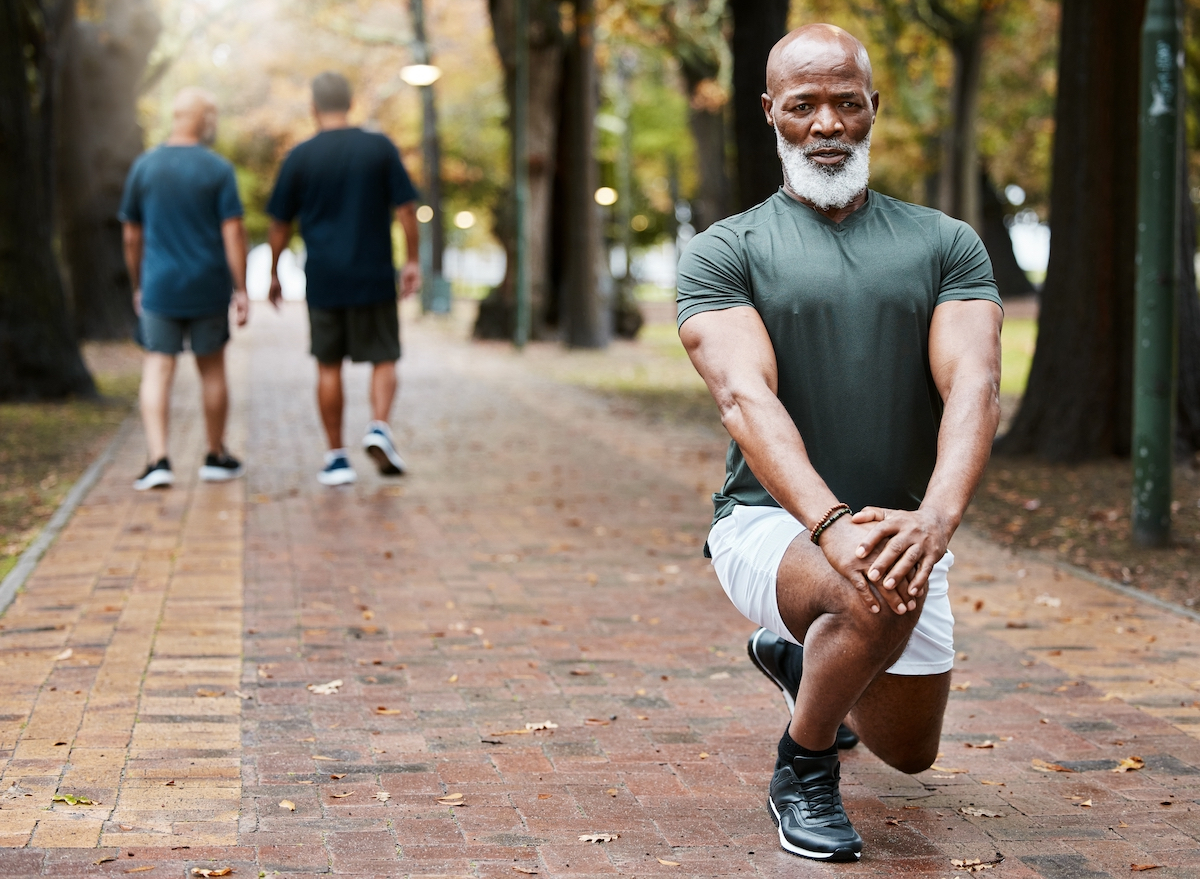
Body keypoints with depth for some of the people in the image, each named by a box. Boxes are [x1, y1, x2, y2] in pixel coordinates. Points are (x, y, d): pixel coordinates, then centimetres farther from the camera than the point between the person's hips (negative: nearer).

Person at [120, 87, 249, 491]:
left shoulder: (144, 167, 1)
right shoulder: (218, 169, -7)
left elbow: (131, 234, 6)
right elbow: (233, 232, -10)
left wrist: (138, 286, 17)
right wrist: (241, 290, -5)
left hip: (159, 288, 1)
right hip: (209, 290, -1)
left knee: (158, 371, 0)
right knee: (212, 370, 12)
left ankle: (159, 460, -14)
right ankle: (217, 458, 23)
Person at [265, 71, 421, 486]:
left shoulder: (300, 157, -1)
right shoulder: (381, 148, 0)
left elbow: (280, 223, 3)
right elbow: (406, 207, -3)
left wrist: (274, 274, 14)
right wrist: (412, 261, 5)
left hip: (323, 280, 0)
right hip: (374, 277, 0)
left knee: (329, 366, 8)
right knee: (383, 359, 9)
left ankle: (337, 457, 9)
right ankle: (379, 428, -16)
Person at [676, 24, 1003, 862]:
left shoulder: (946, 245, 2)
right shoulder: (724, 253, -5)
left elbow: (973, 389, -13)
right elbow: (747, 399, -20)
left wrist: (936, 518, -34)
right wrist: (832, 525, -38)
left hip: (904, 530, 4)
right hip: (772, 521, -4)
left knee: (910, 752, 21)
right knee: (877, 601, -37)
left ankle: (792, 656, 53)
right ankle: (803, 772, -7)